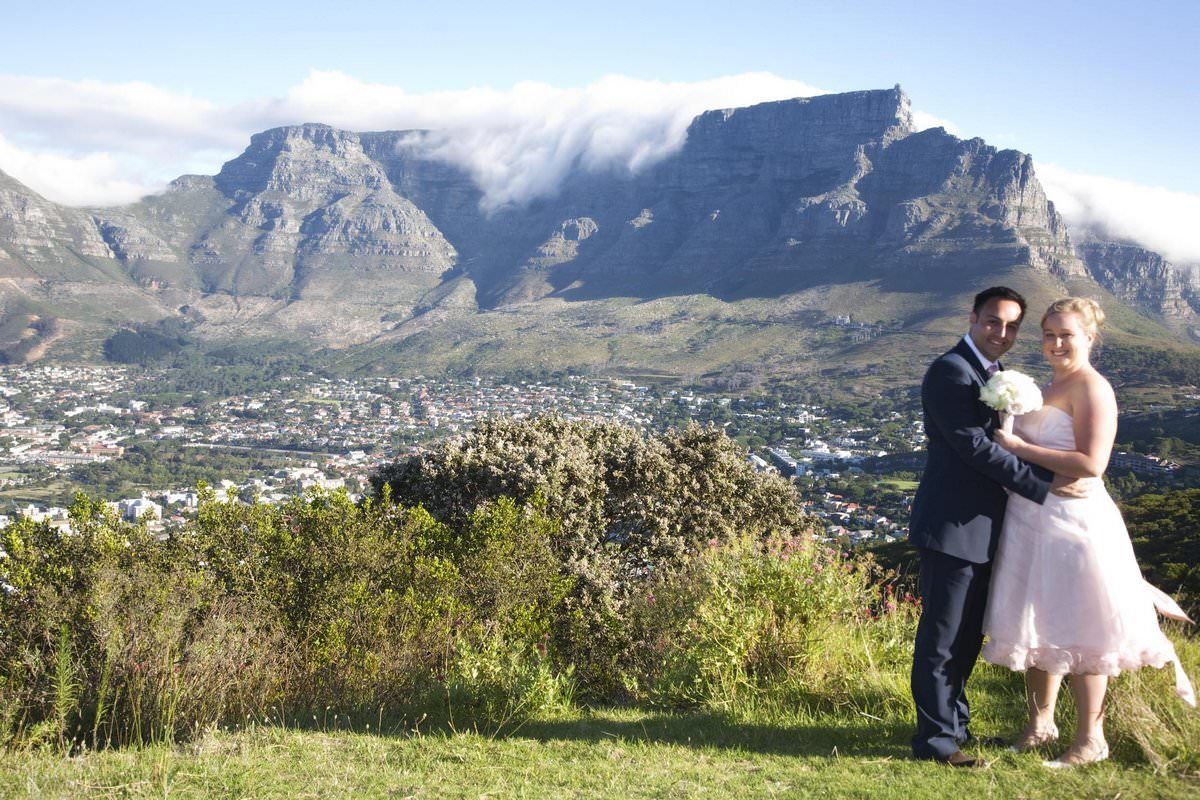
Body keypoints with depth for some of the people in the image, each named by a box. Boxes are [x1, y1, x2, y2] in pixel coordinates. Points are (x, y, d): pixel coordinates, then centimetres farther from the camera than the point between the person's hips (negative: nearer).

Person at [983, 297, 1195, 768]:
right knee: (1038, 626, 15)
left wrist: (1020, 448, -20)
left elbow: (1091, 463, -23)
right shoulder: (1054, 387, 14)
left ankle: (1090, 740, 15)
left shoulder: (1092, 388, -13)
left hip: (1072, 520, -9)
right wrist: (1014, 442, 7)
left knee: (1077, 633, 1)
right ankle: (1041, 725, 28)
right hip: (1034, 521, 9)